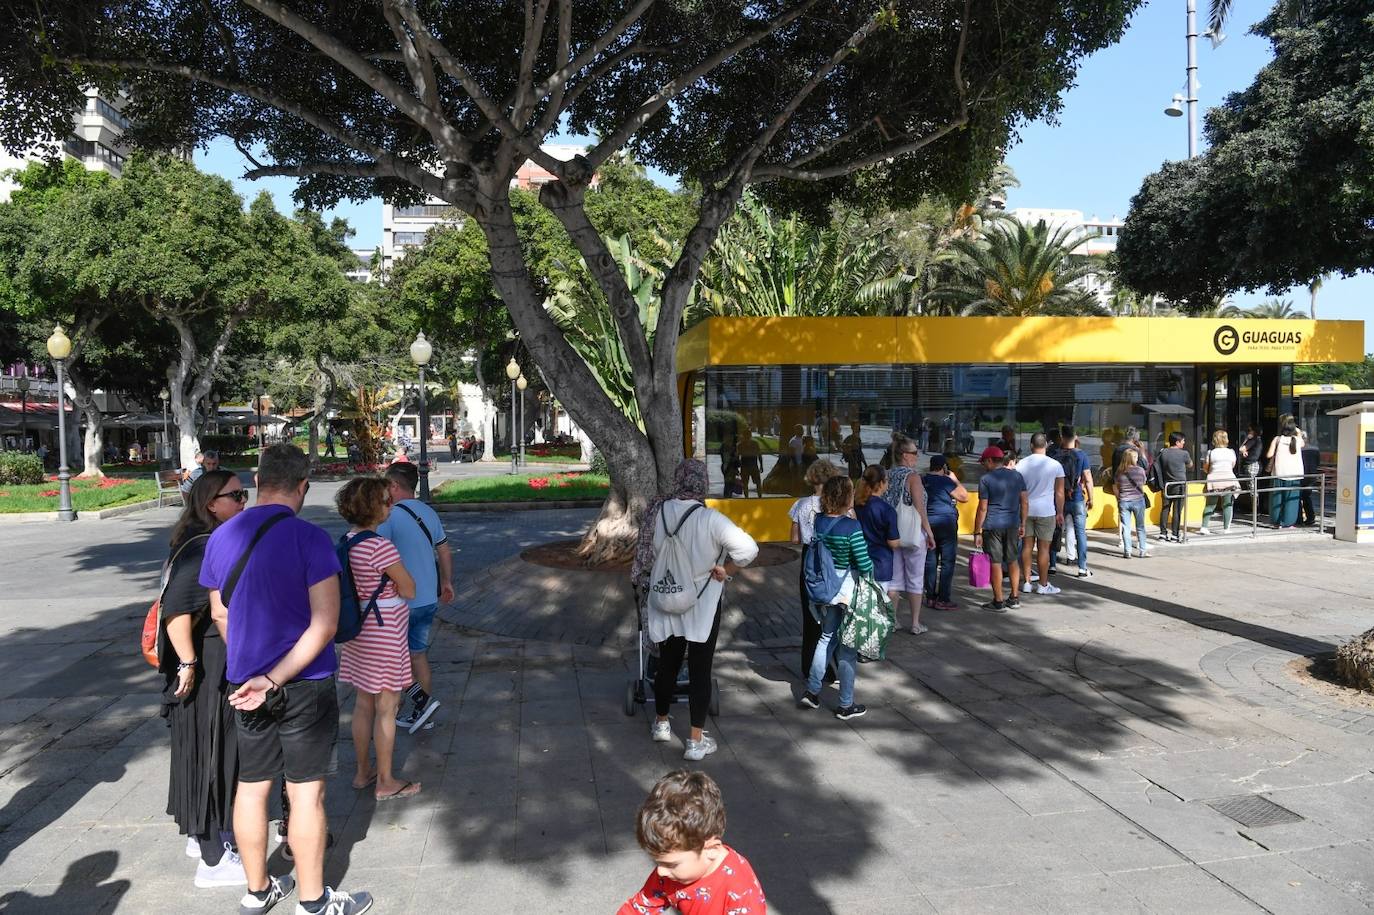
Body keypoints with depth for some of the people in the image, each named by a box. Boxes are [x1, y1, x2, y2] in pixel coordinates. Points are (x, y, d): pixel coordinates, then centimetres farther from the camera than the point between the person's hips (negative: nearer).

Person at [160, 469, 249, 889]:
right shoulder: (203, 549, -21)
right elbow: (176, 611, -28)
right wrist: (188, 664, -24)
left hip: (225, 663, 10)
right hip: (207, 670, -10)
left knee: (215, 751, 21)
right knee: (211, 751, 0)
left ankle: (203, 834, 38)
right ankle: (212, 861, 12)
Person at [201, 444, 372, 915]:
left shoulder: (221, 537, 1)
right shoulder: (309, 538, -16)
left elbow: (220, 614, 12)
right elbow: (325, 624, -21)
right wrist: (276, 680, -17)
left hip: (244, 683, 5)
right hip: (305, 683, -5)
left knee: (251, 787, 16)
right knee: (306, 792, 5)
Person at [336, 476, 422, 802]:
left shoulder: (347, 540, 4)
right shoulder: (381, 546, -23)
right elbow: (409, 590, -16)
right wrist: (398, 568, -2)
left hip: (358, 629, 9)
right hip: (384, 633, -9)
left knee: (364, 703, 19)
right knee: (386, 708, 4)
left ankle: (363, 772, 32)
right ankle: (385, 782, 15)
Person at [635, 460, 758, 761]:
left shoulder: (657, 511, -9)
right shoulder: (709, 518, -22)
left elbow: (645, 553, 3)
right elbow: (748, 548, -27)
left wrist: (643, 581, 18)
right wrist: (724, 570, -13)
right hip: (702, 605, -4)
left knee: (667, 664, 21)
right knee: (700, 670, 6)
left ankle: (661, 723, 39)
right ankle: (696, 741, 13)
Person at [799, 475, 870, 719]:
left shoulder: (818, 522, -4)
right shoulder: (852, 527, -21)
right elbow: (864, 565, -18)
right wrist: (869, 569, 1)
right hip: (848, 590, -6)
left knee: (827, 638, 23)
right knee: (848, 646, 7)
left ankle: (812, 690, 25)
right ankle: (846, 705, 18)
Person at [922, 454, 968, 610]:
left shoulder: (922, 481, 7)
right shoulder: (945, 481, -12)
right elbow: (964, 497, -9)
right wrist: (955, 480, 0)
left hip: (927, 524, 6)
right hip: (946, 524, -6)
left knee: (930, 561, 11)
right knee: (947, 562, -1)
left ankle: (930, 597, 16)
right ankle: (943, 599, -2)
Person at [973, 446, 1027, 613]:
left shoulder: (986, 479, -9)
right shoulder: (1018, 476, 6)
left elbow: (982, 508, -10)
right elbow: (1025, 502, 8)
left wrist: (977, 532, -6)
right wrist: (1022, 524, 17)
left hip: (993, 526, -5)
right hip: (1012, 524, 5)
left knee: (995, 562, 2)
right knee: (1013, 560, 17)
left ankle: (998, 602, 7)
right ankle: (1015, 598, 23)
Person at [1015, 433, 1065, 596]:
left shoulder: (1021, 464, 0)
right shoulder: (1055, 465, -6)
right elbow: (1060, 492, -2)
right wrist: (1060, 512, 8)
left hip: (1025, 510, 3)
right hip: (1046, 511, -3)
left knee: (1027, 546, 10)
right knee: (1043, 548, 2)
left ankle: (1027, 582, 13)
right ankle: (1043, 585, 8)